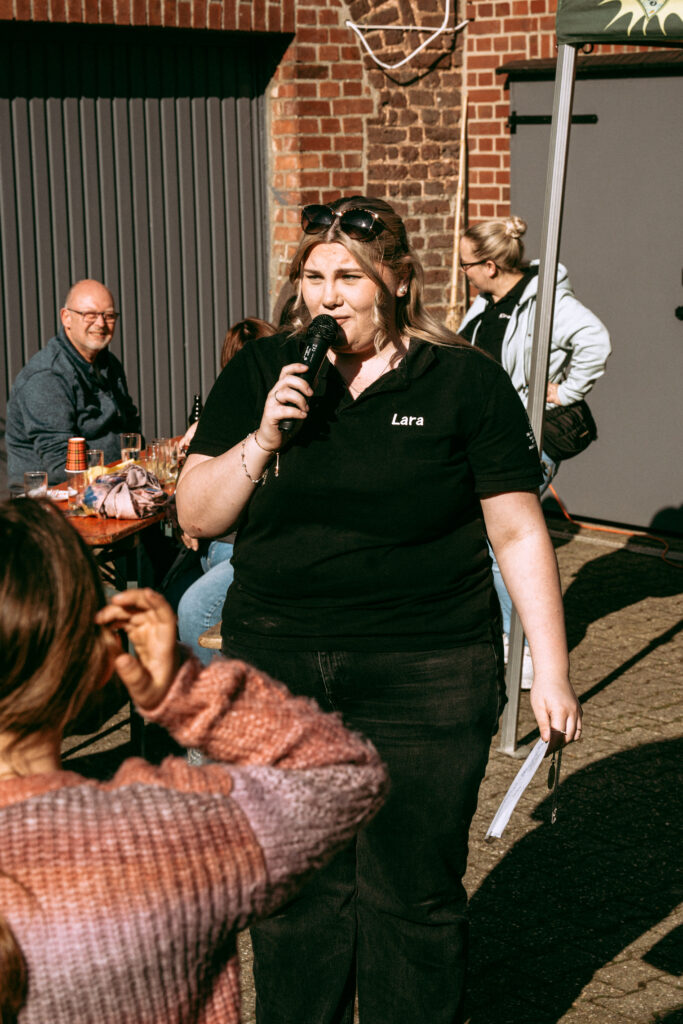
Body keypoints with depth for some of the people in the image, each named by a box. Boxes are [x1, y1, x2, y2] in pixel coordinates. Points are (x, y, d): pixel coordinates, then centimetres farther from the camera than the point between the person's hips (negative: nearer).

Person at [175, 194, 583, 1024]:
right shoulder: (258, 375, 6)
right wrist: (263, 439, -11)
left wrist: (551, 672, -4)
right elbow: (197, 514, 5)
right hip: (276, 668, 3)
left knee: (413, 890, 7)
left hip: (426, 676, -2)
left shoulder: (464, 381, -2)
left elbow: (518, 532, -1)